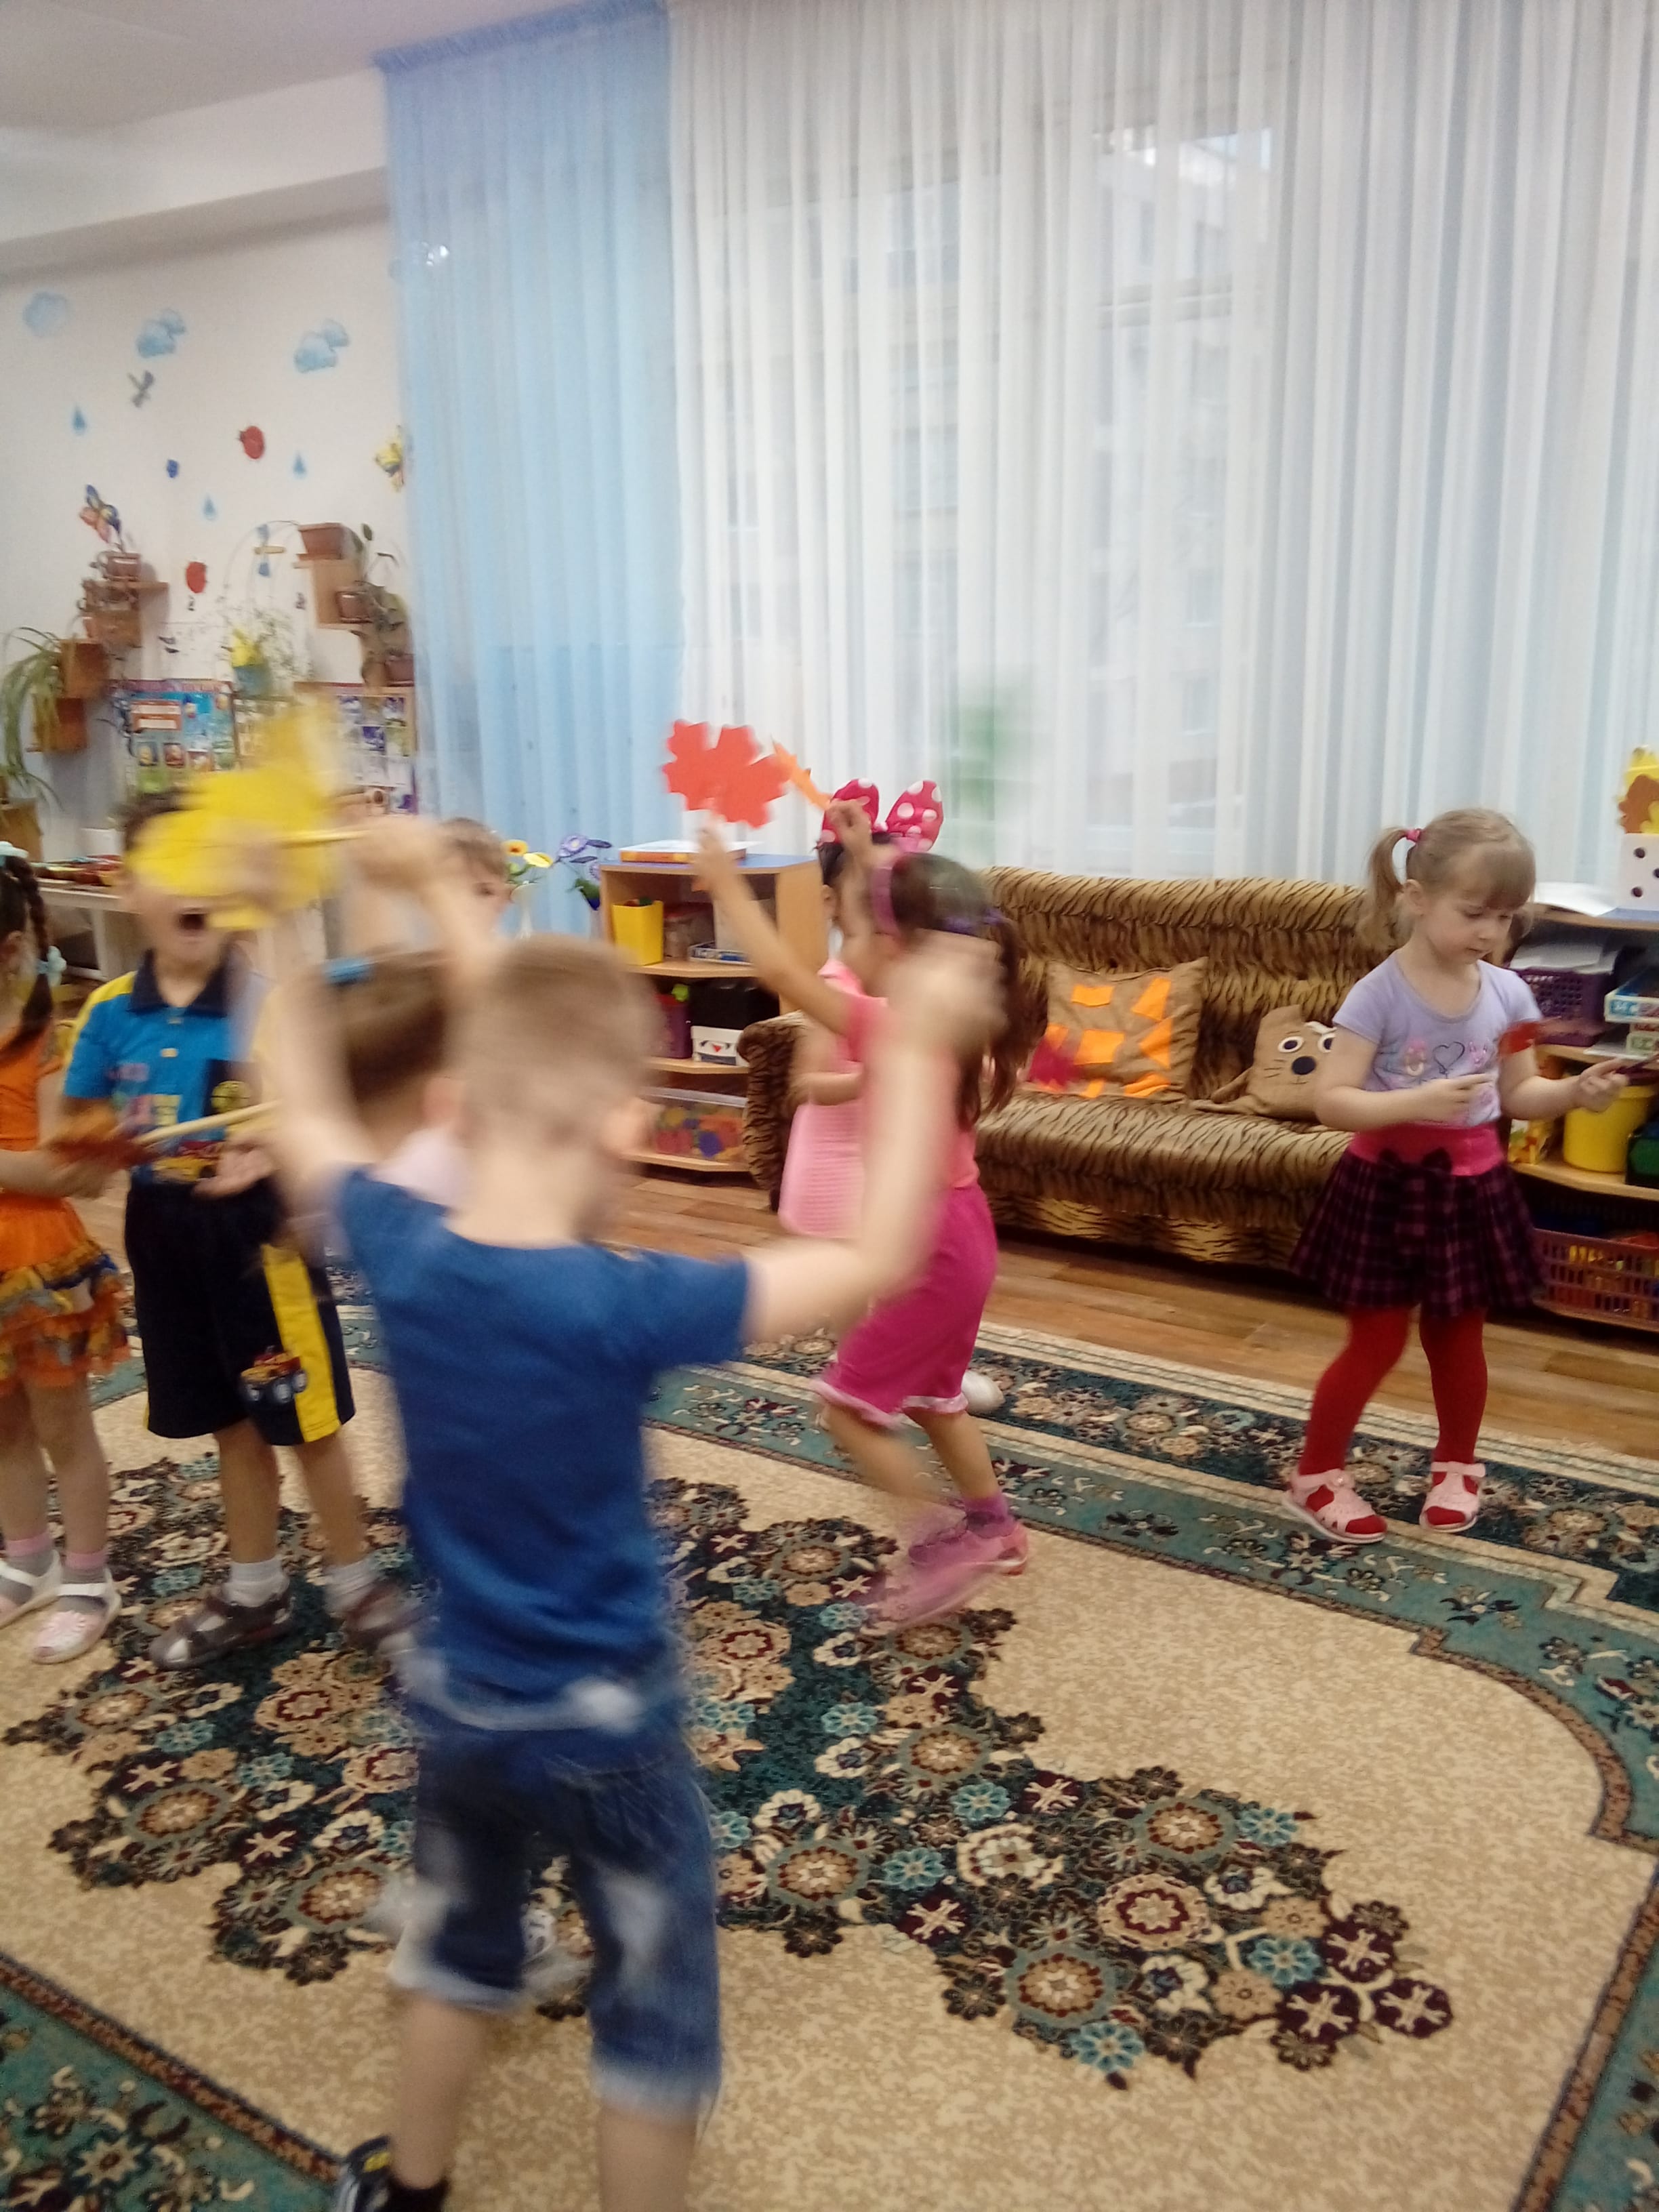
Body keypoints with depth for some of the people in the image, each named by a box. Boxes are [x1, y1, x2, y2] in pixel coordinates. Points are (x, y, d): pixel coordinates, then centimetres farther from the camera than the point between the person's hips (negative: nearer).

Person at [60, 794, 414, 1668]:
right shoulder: (109, 1013, -3)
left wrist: (272, 1151, -32)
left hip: (258, 1227, -4)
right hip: (164, 1232, 4)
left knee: (308, 1419, 7)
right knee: (230, 1423, 20)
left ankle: (354, 1580, 29)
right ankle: (252, 1589, 39)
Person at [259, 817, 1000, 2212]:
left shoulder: (400, 1251, -16)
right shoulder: (620, 1306, -31)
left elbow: (309, 1124, 4)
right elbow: (876, 1264, -28)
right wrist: (919, 1053, -24)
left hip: (458, 1706, 6)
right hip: (607, 1727, -6)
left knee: (462, 1959, 31)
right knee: (655, 2024, 18)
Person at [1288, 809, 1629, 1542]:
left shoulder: (1508, 993, -2)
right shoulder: (1379, 994, -16)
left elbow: (1517, 1094, 8)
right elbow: (1330, 1100, -20)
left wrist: (1574, 1091, -12)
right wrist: (1416, 1102, -33)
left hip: (1471, 1188, 4)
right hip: (1389, 1186, -4)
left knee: (1458, 1339, 17)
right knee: (1376, 1343, 4)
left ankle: (1457, 1463, 40)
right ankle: (1317, 1472, 22)